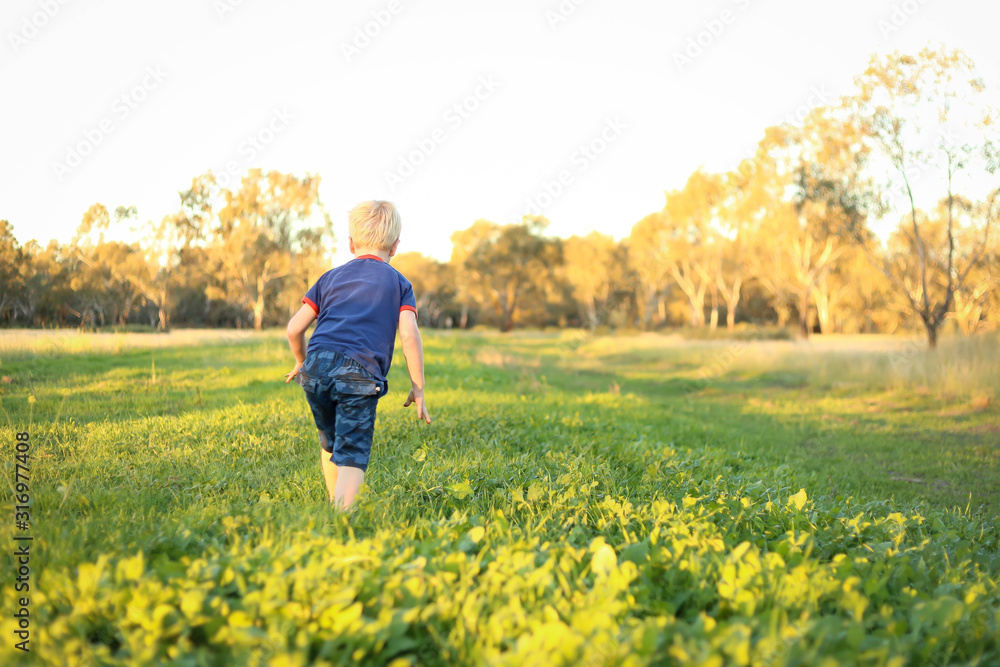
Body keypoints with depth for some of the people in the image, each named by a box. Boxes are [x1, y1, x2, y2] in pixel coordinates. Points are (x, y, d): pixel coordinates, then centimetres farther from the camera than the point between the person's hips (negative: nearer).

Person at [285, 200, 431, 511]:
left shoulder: (331, 277, 24)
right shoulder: (399, 283, 15)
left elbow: (294, 328, 18)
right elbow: (409, 335, 0)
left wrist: (301, 362, 36)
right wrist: (418, 388, 6)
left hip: (318, 365, 4)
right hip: (359, 374, -4)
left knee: (330, 443, 25)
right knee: (352, 453, -4)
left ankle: (335, 506, 35)